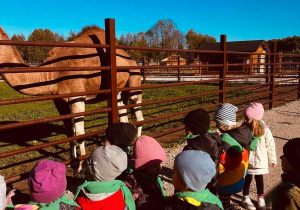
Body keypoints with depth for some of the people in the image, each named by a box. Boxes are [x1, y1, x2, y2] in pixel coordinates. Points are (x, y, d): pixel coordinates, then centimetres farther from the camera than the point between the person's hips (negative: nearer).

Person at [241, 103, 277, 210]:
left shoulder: (264, 130, -14)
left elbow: (270, 145, -3)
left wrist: (273, 160, 3)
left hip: (260, 161, 0)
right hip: (247, 161, 0)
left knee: (259, 179, 16)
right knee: (247, 179, 12)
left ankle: (260, 199, 37)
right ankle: (246, 199, 32)